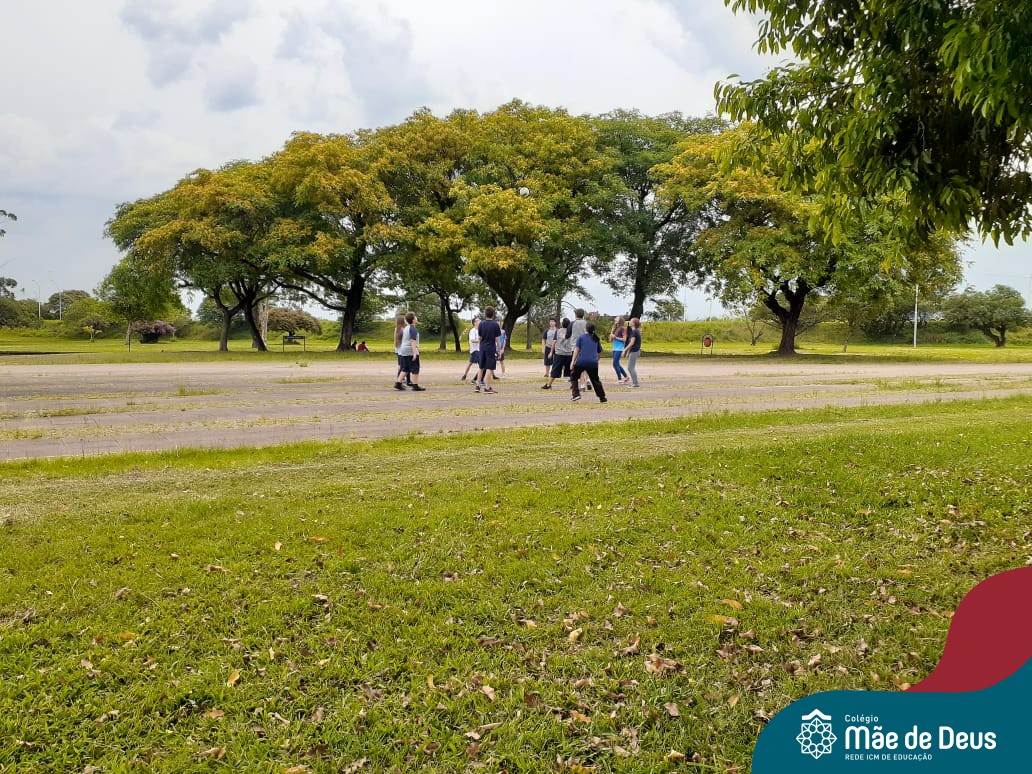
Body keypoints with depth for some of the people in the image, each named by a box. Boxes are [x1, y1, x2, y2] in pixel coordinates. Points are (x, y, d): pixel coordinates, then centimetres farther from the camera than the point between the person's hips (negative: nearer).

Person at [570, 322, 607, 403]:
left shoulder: (581, 337, 5)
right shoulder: (596, 339, 16)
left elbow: (577, 349, -3)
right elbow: (600, 352, 22)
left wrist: (573, 361, -6)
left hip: (581, 361, -3)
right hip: (593, 363, 3)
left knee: (573, 376, 15)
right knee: (595, 380, 14)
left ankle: (576, 394, 1)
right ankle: (602, 398, 12)